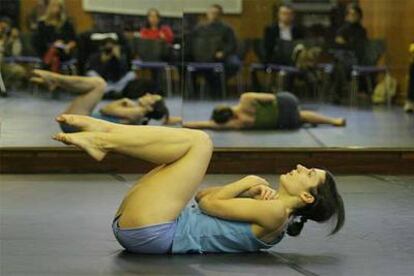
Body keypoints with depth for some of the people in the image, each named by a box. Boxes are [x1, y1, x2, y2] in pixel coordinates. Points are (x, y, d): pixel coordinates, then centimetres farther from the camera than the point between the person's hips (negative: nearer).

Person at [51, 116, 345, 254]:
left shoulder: (274, 214, -4)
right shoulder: (266, 210, 21)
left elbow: (211, 204, -6)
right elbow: (204, 198, 19)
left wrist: (247, 183, 10)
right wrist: (251, 190, 6)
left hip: (151, 231, -9)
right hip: (141, 228, 9)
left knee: (200, 141, -9)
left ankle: (100, 140, -8)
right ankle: (103, 130, -4)